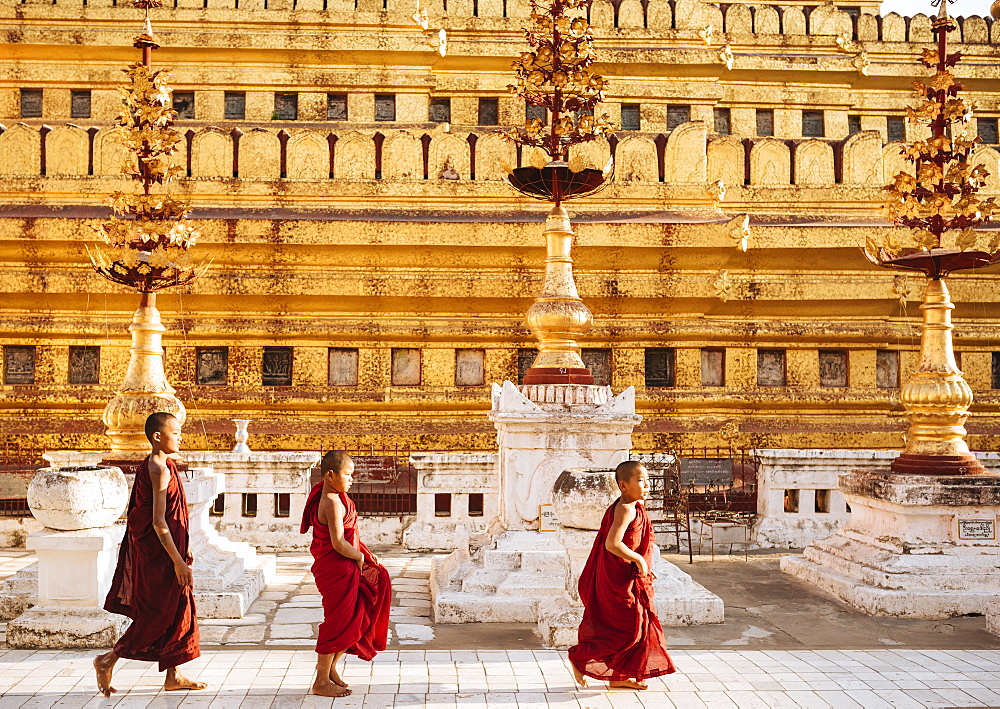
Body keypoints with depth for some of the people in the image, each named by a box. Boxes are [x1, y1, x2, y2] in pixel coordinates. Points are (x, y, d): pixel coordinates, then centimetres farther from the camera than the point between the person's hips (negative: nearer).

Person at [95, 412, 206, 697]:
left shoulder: (153, 466, 11)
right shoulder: (160, 470, -19)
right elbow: (159, 522, -23)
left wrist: (181, 551, 21)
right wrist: (178, 561, -22)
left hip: (157, 551, 10)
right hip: (159, 553, -10)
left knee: (177, 612, 12)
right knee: (158, 615, 0)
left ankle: (173, 676, 19)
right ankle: (107, 661, 12)